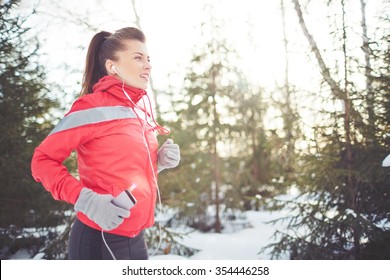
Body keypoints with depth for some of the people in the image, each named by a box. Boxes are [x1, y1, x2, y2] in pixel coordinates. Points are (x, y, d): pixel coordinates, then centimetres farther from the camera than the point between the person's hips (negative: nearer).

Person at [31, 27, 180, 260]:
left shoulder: (143, 110, 9)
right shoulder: (93, 107, -13)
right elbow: (43, 160, -12)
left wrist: (160, 161, 0)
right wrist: (85, 199, -24)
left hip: (135, 239, 7)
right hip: (100, 241, -7)